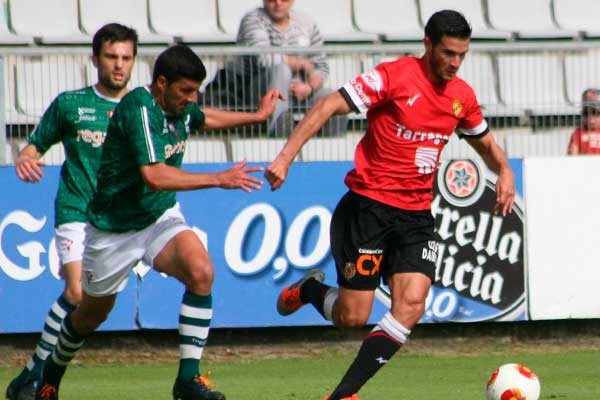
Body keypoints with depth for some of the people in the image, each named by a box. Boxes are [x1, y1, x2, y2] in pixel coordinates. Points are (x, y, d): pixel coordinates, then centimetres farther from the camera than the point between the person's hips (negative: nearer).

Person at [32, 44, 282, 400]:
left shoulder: (181, 108, -2)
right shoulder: (139, 107, -26)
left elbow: (204, 118, 27)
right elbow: (154, 176, -38)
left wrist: (257, 116, 30)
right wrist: (219, 179, -36)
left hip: (161, 217, 5)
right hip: (113, 228, -5)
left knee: (200, 271, -26)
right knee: (92, 314, 15)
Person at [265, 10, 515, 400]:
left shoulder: (462, 96, 8)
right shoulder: (395, 76, -12)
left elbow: (485, 142, 27)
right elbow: (329, 106, -17)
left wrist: (504, 171, 4)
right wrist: (286, 157, -27)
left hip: (417, 217, 5)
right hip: (369, 207, -5)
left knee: (411, 306, -16)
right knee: (352, 317, -5)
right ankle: (310, 289, 31)